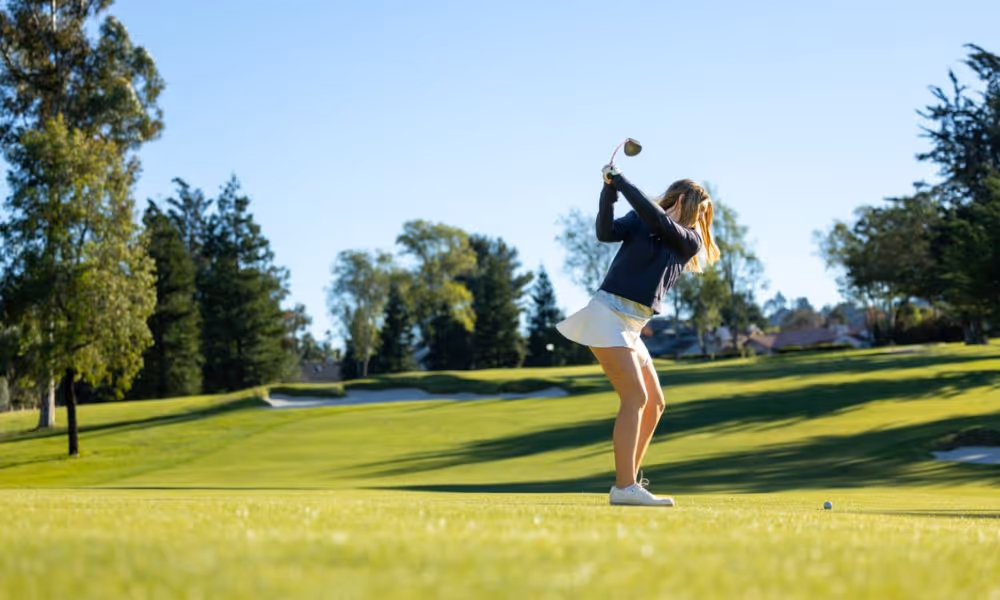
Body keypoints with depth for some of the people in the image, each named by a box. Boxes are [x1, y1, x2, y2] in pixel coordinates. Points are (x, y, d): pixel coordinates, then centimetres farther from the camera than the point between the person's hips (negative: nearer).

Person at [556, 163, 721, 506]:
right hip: (608, 313, -7)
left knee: (655, 404, 7)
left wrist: (621, 182, -12)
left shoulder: (690, 242, 10)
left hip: (632, 327, 7)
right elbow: (606, 232, -14)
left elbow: (658, 221, -8)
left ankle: (628, 482, 13)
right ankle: (624, 488, -22)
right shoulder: (638, 221, 2)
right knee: (636, 396, -17)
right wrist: (609, 191, -22)